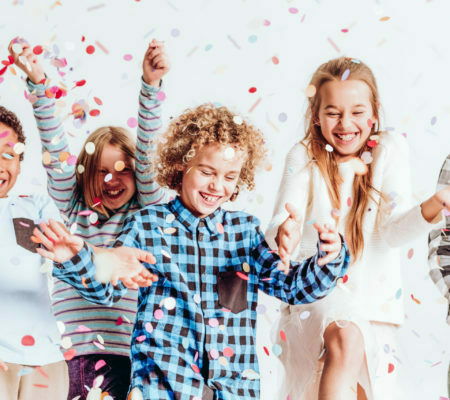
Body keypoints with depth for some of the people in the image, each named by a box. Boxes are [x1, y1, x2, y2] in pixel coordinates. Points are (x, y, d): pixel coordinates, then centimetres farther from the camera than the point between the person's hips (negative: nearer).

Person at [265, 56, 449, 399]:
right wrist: (282, 234, -39)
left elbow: (394, 230, -10)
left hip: (372, 299, 3)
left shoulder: (390, 149, -2)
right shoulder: (304, 158, -4)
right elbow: (282, 222, -15)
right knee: (346, 341, -33)